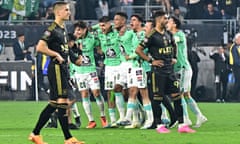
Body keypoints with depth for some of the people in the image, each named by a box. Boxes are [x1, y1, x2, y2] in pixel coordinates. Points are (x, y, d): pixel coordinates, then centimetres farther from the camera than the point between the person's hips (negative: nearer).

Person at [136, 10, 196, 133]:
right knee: (158, 97, 0)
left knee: (176, 95, 1)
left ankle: (181, 125, 2)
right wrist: (151, 61, -11)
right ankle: (159, 125, 7)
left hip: (170, 69, 7)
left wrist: (174, 57, 19)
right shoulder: (152, 35, -10)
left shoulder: (168, 34, 12)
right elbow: (138, 50, -11)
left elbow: (174, 46, 32)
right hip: (158, 71, -7)